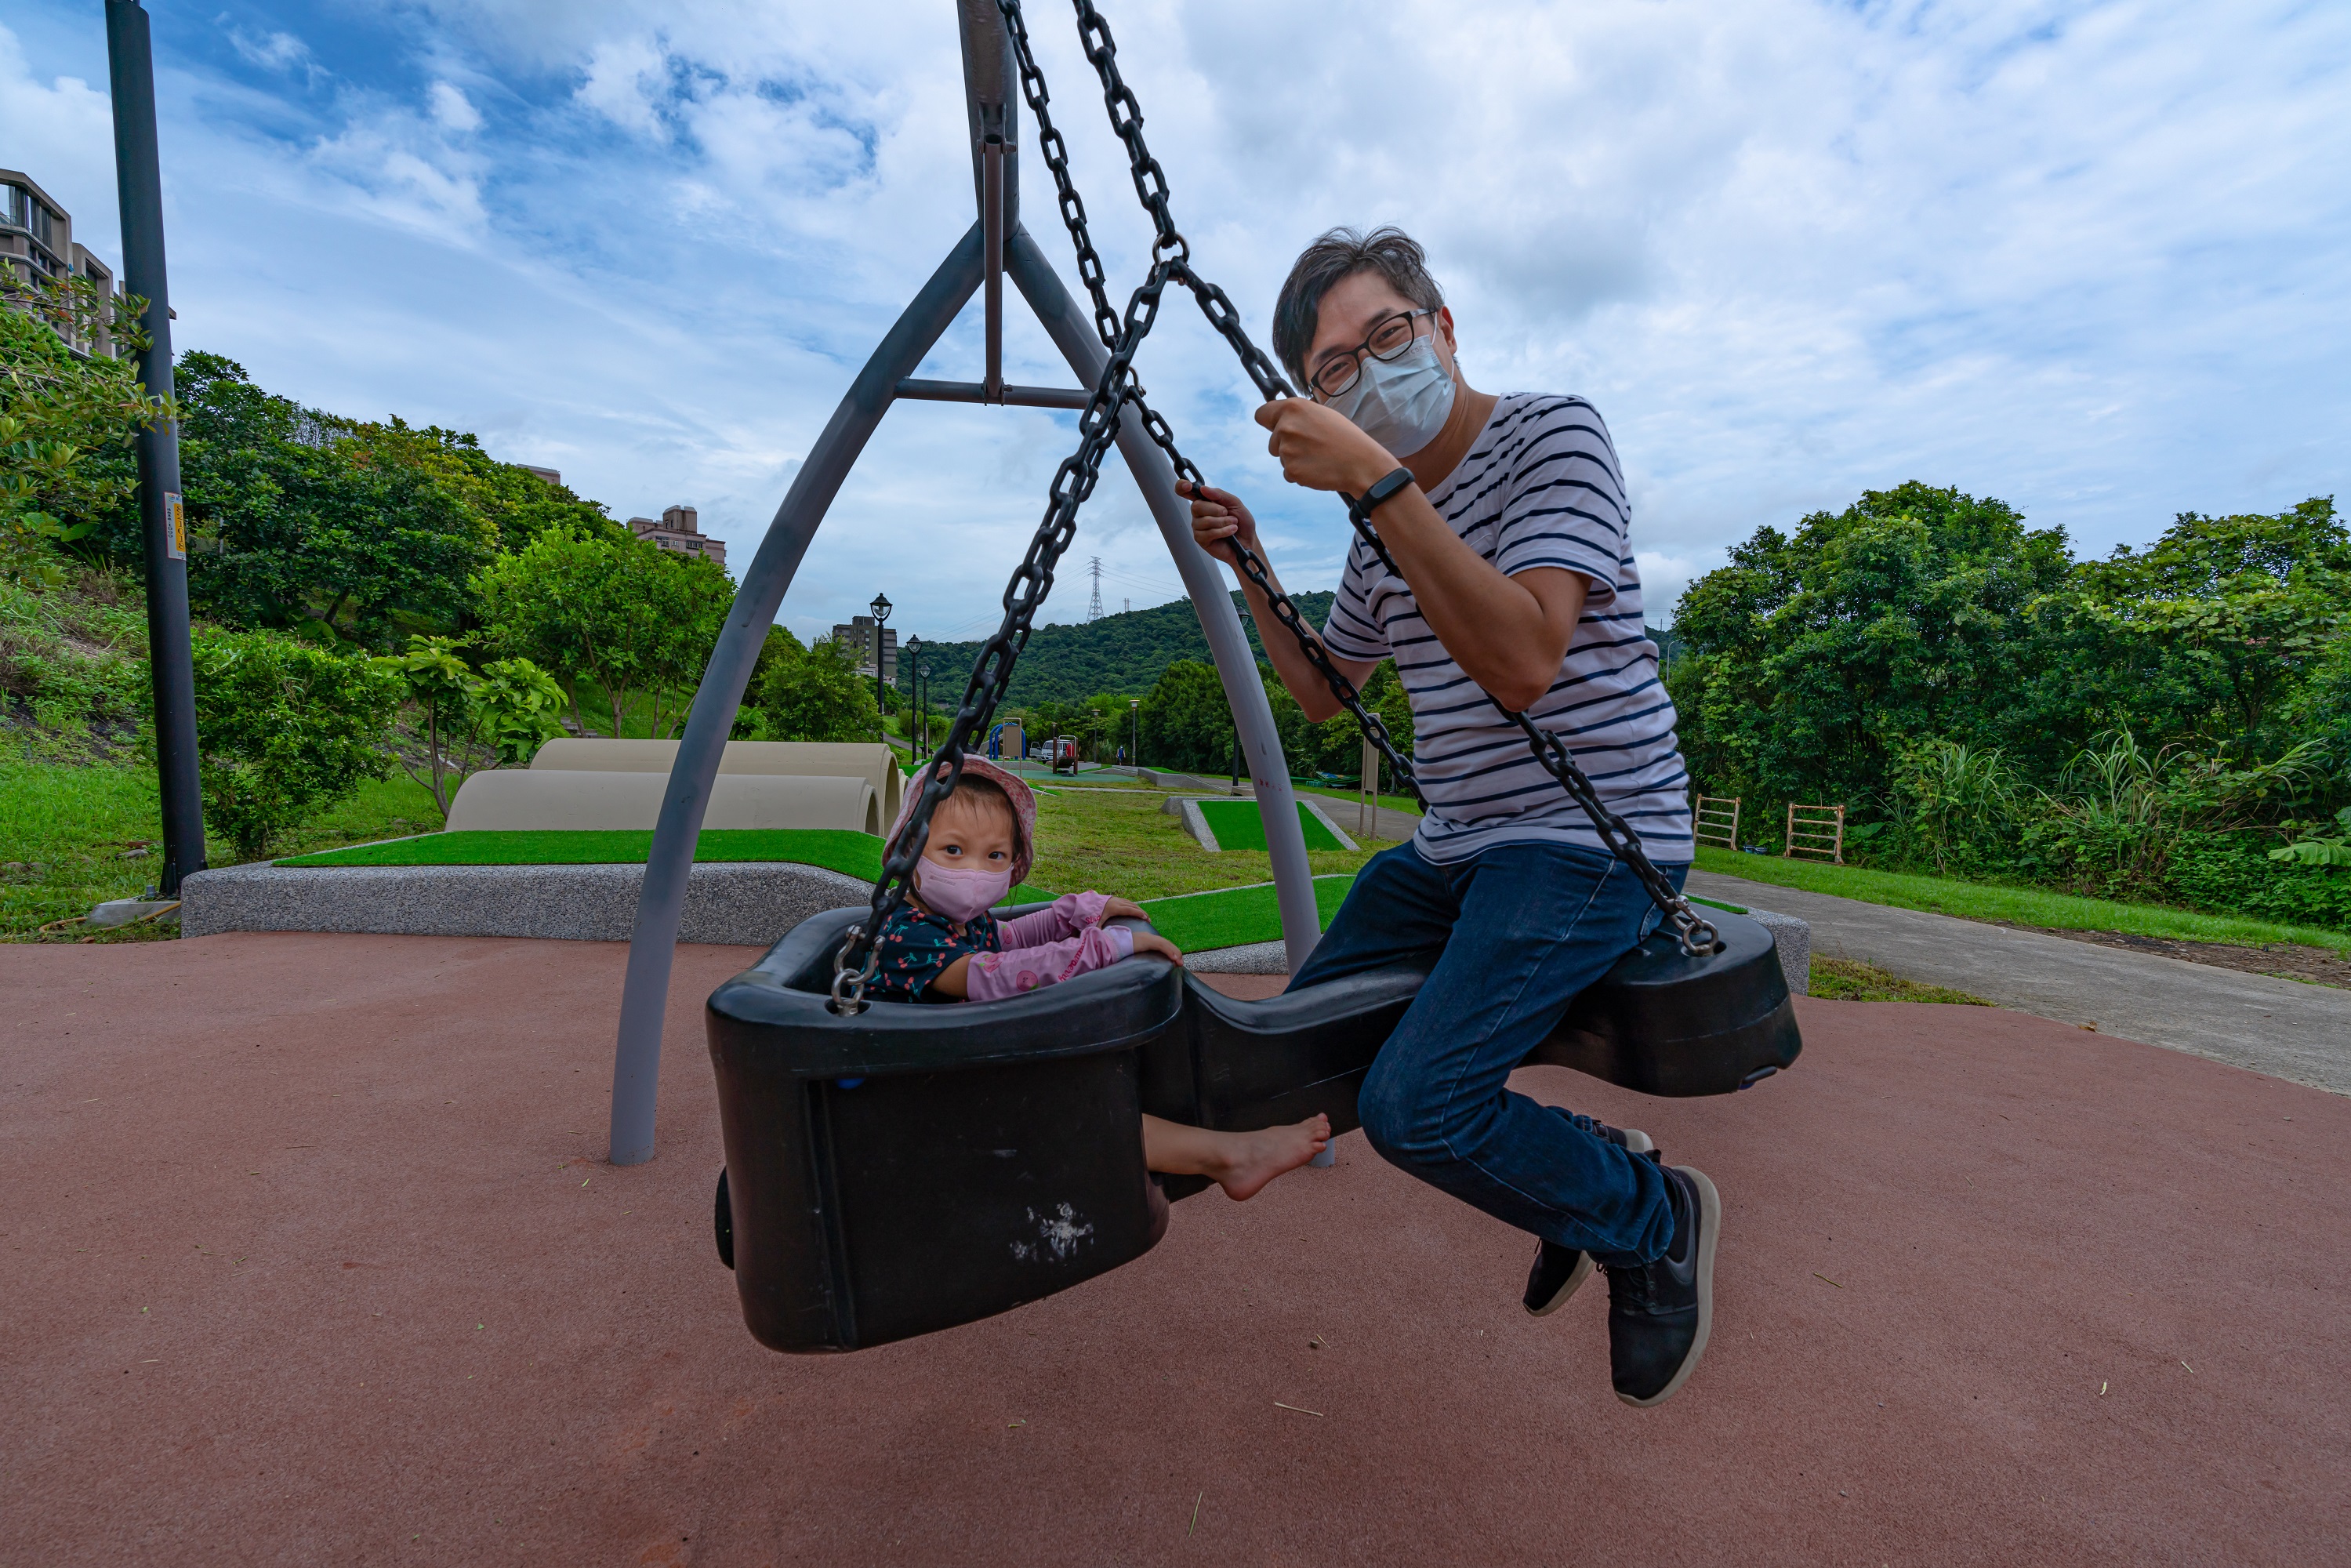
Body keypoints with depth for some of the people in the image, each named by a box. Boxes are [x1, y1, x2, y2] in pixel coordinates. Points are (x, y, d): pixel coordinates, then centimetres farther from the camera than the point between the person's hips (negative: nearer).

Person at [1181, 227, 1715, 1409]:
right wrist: (1249, 568, 9)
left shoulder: (1550, 435, -11)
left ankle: (1653, 1221, 11)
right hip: (1453, 848, 9)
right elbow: (1322, 692, 20)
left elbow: (1522, 666, -28)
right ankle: (1570, 1176, 26)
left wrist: (1381, 482, -28)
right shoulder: (1382, 522, 12)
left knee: (1414, 1106, -21)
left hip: (1589, 838, -8)